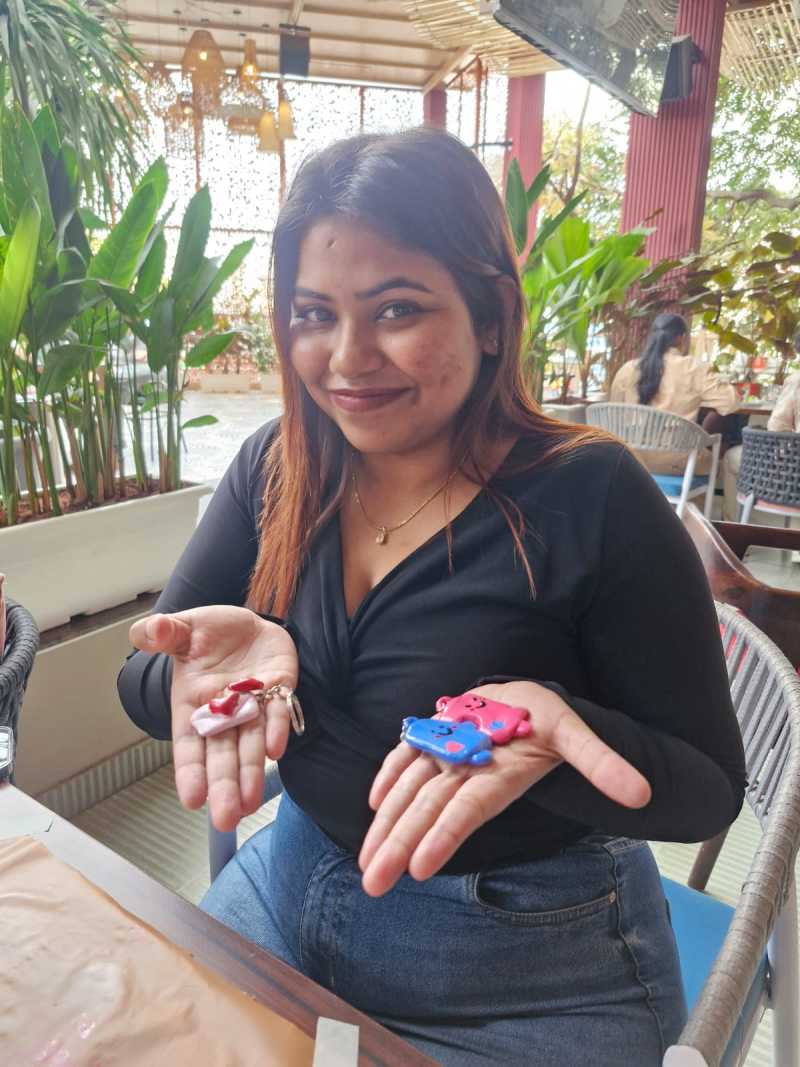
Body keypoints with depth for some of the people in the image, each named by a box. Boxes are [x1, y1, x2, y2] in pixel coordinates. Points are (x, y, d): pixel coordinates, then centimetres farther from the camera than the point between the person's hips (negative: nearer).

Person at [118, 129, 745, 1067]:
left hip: (526, 969, -3)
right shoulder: (276, 468, -8)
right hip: (292, 880, 5)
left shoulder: (594, 498, -22)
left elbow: (707, 792, -15)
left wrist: (545, 728, -37)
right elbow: (143, 678, -6)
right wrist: (221, 656, -30)